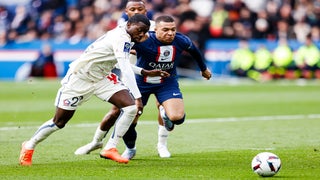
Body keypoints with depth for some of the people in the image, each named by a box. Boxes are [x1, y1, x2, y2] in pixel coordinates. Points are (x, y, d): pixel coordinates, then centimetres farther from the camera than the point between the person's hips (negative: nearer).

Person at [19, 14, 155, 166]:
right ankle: (29, 146, 26)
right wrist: (138, 97, -37)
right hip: (79, 78, -9)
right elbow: (125, 69, -34)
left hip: (101, 78, 9)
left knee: (131, 106, -12)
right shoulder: (122, 38, -26)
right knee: (59, 121, 2)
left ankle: (110, 149, -6)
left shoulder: (121, 35, 2)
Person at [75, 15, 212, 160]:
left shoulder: (181, 41, -16)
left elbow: (194, 50, 7)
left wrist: (204, 69, 23)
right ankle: (130, 149, 32)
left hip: (167, 83, 2)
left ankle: (164, 112, 18)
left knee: (177, 118, -22)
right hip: (141, 82, -1)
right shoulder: (143, 40, -29)